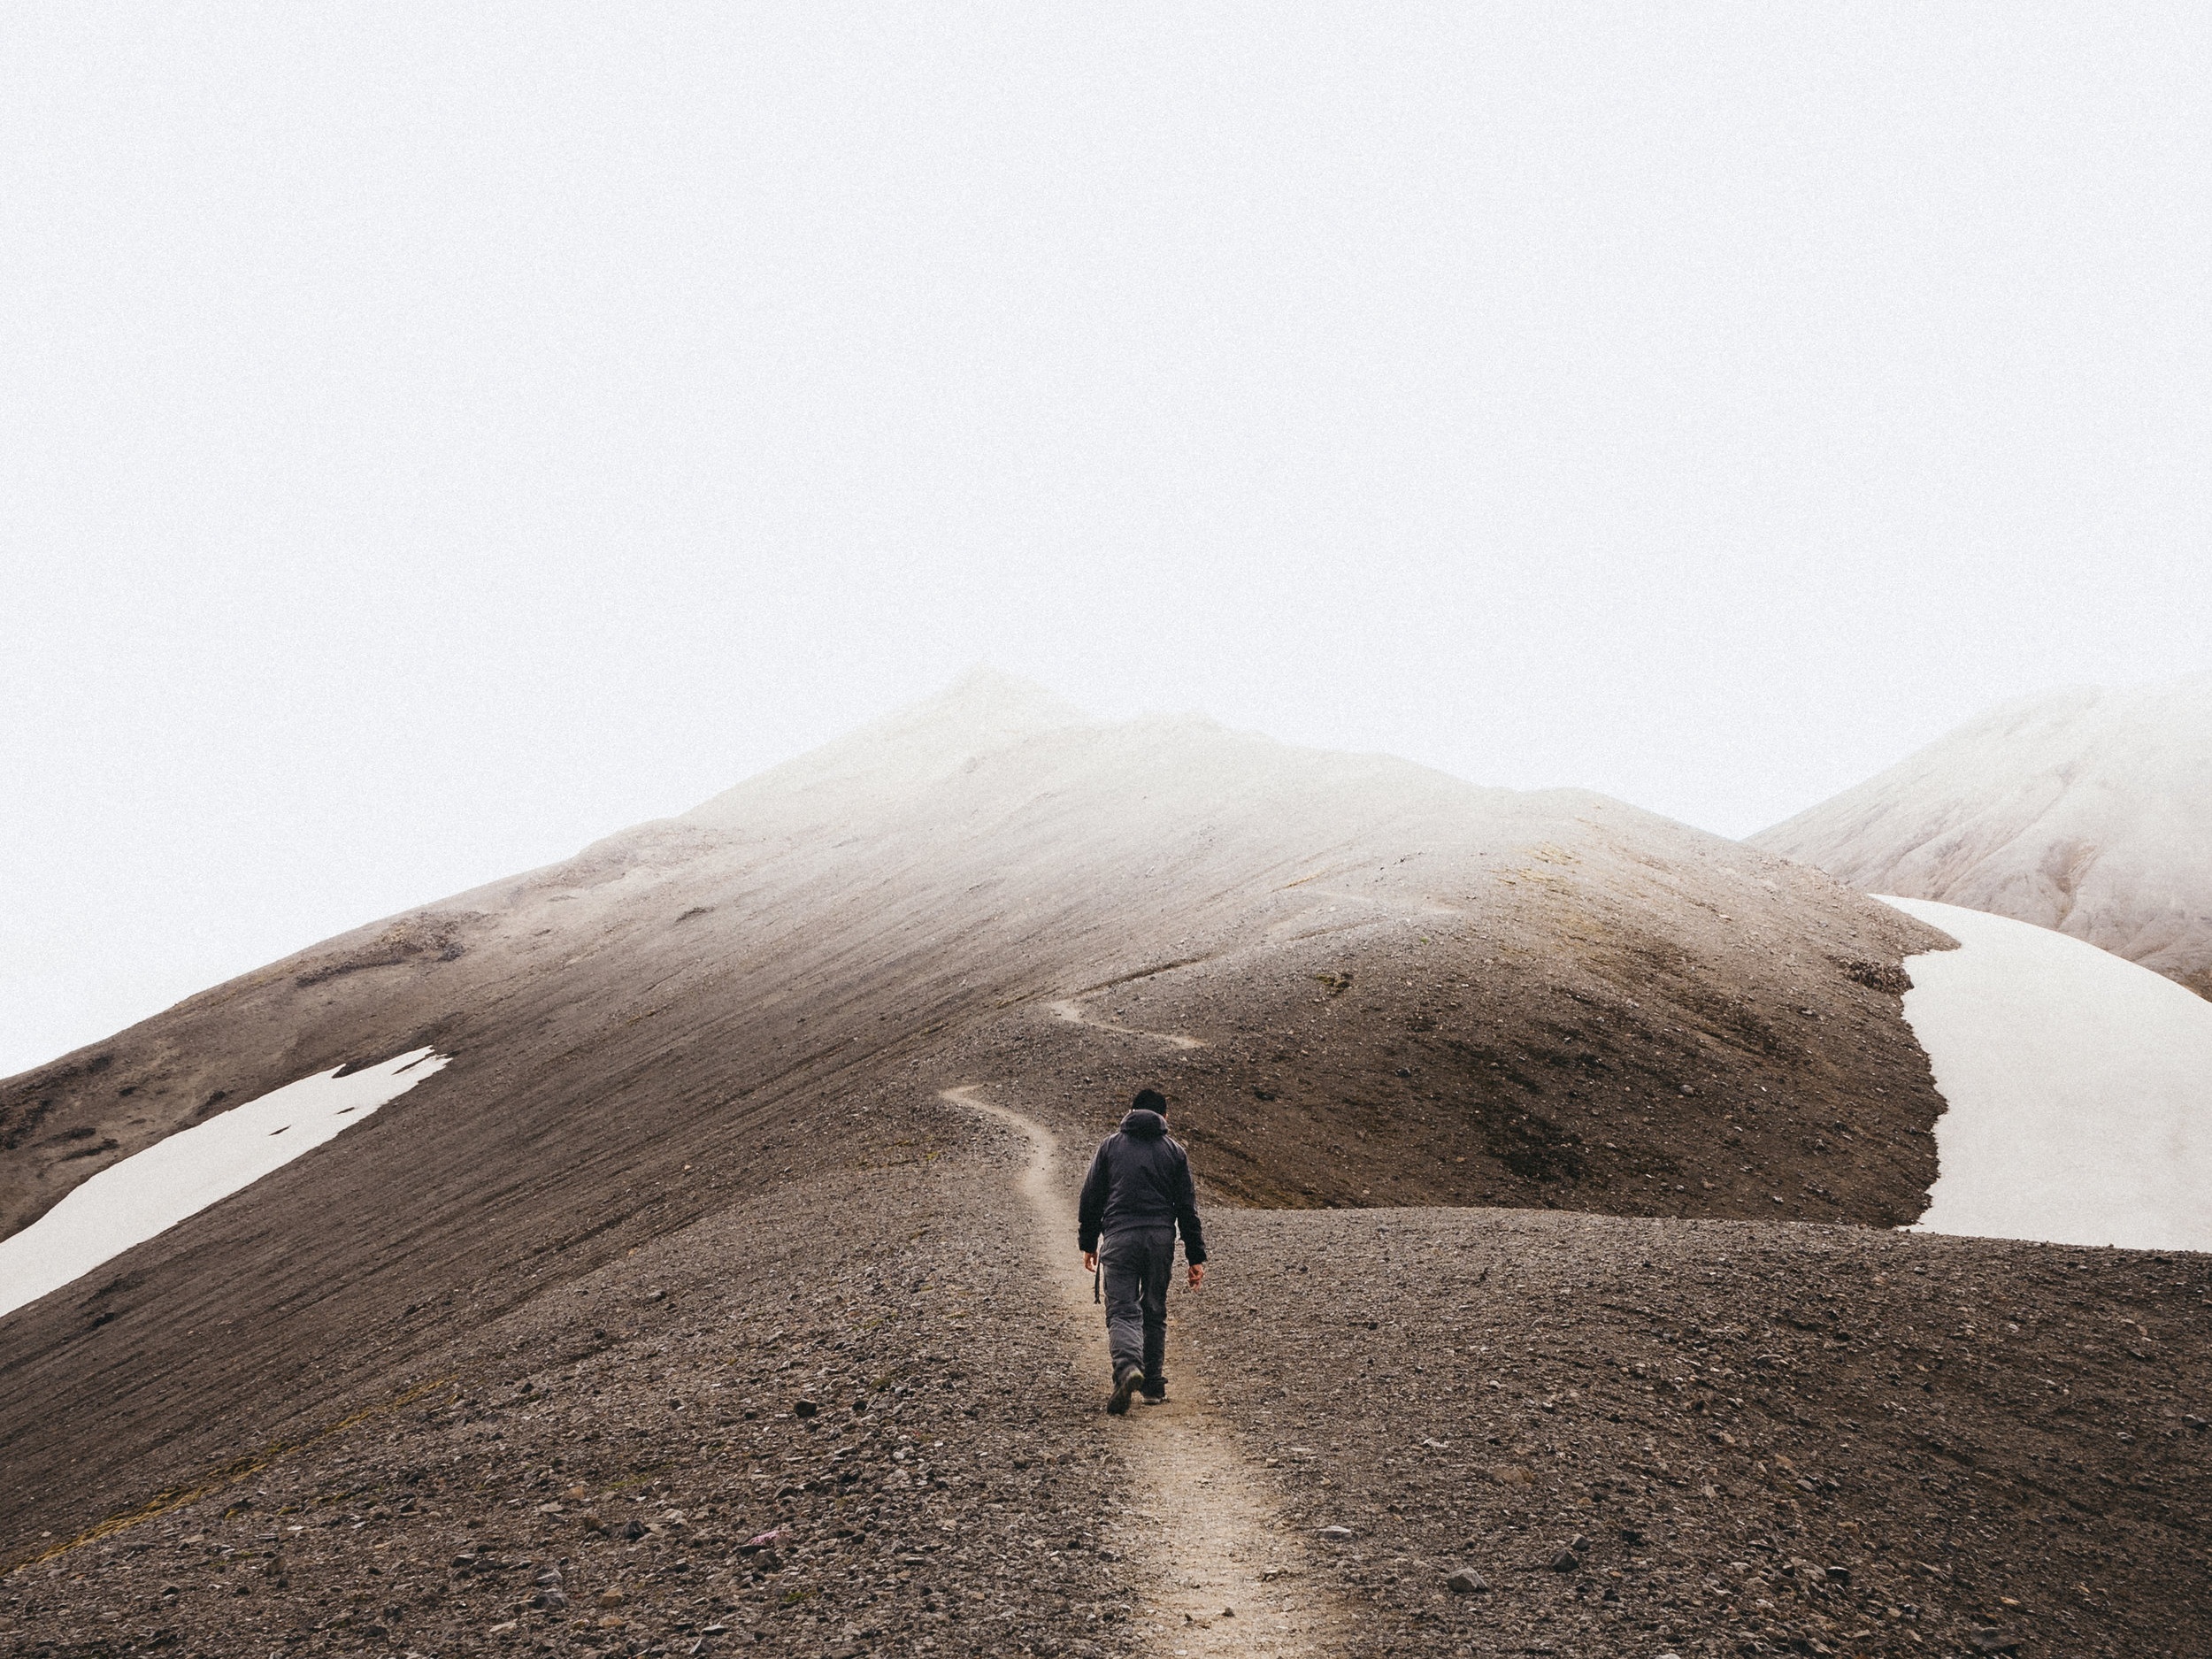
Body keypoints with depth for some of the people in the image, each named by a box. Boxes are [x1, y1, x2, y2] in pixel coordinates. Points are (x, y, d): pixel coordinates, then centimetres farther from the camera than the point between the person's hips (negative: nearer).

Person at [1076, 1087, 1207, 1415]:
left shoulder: (1110, 1145, 9)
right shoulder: (1175, 1151, 8)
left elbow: (1091, 1199, 8)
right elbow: (1187, 1208, 6)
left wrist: (1088, 1244, 17)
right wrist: (1196, 1258, 8)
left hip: (1119, 1238, -1)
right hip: (1160, 1240, 1)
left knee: (1122, 1311, -2)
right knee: (1155, 1312, 14)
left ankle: (1128, 1367, -27)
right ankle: (1154, 1385, 18)